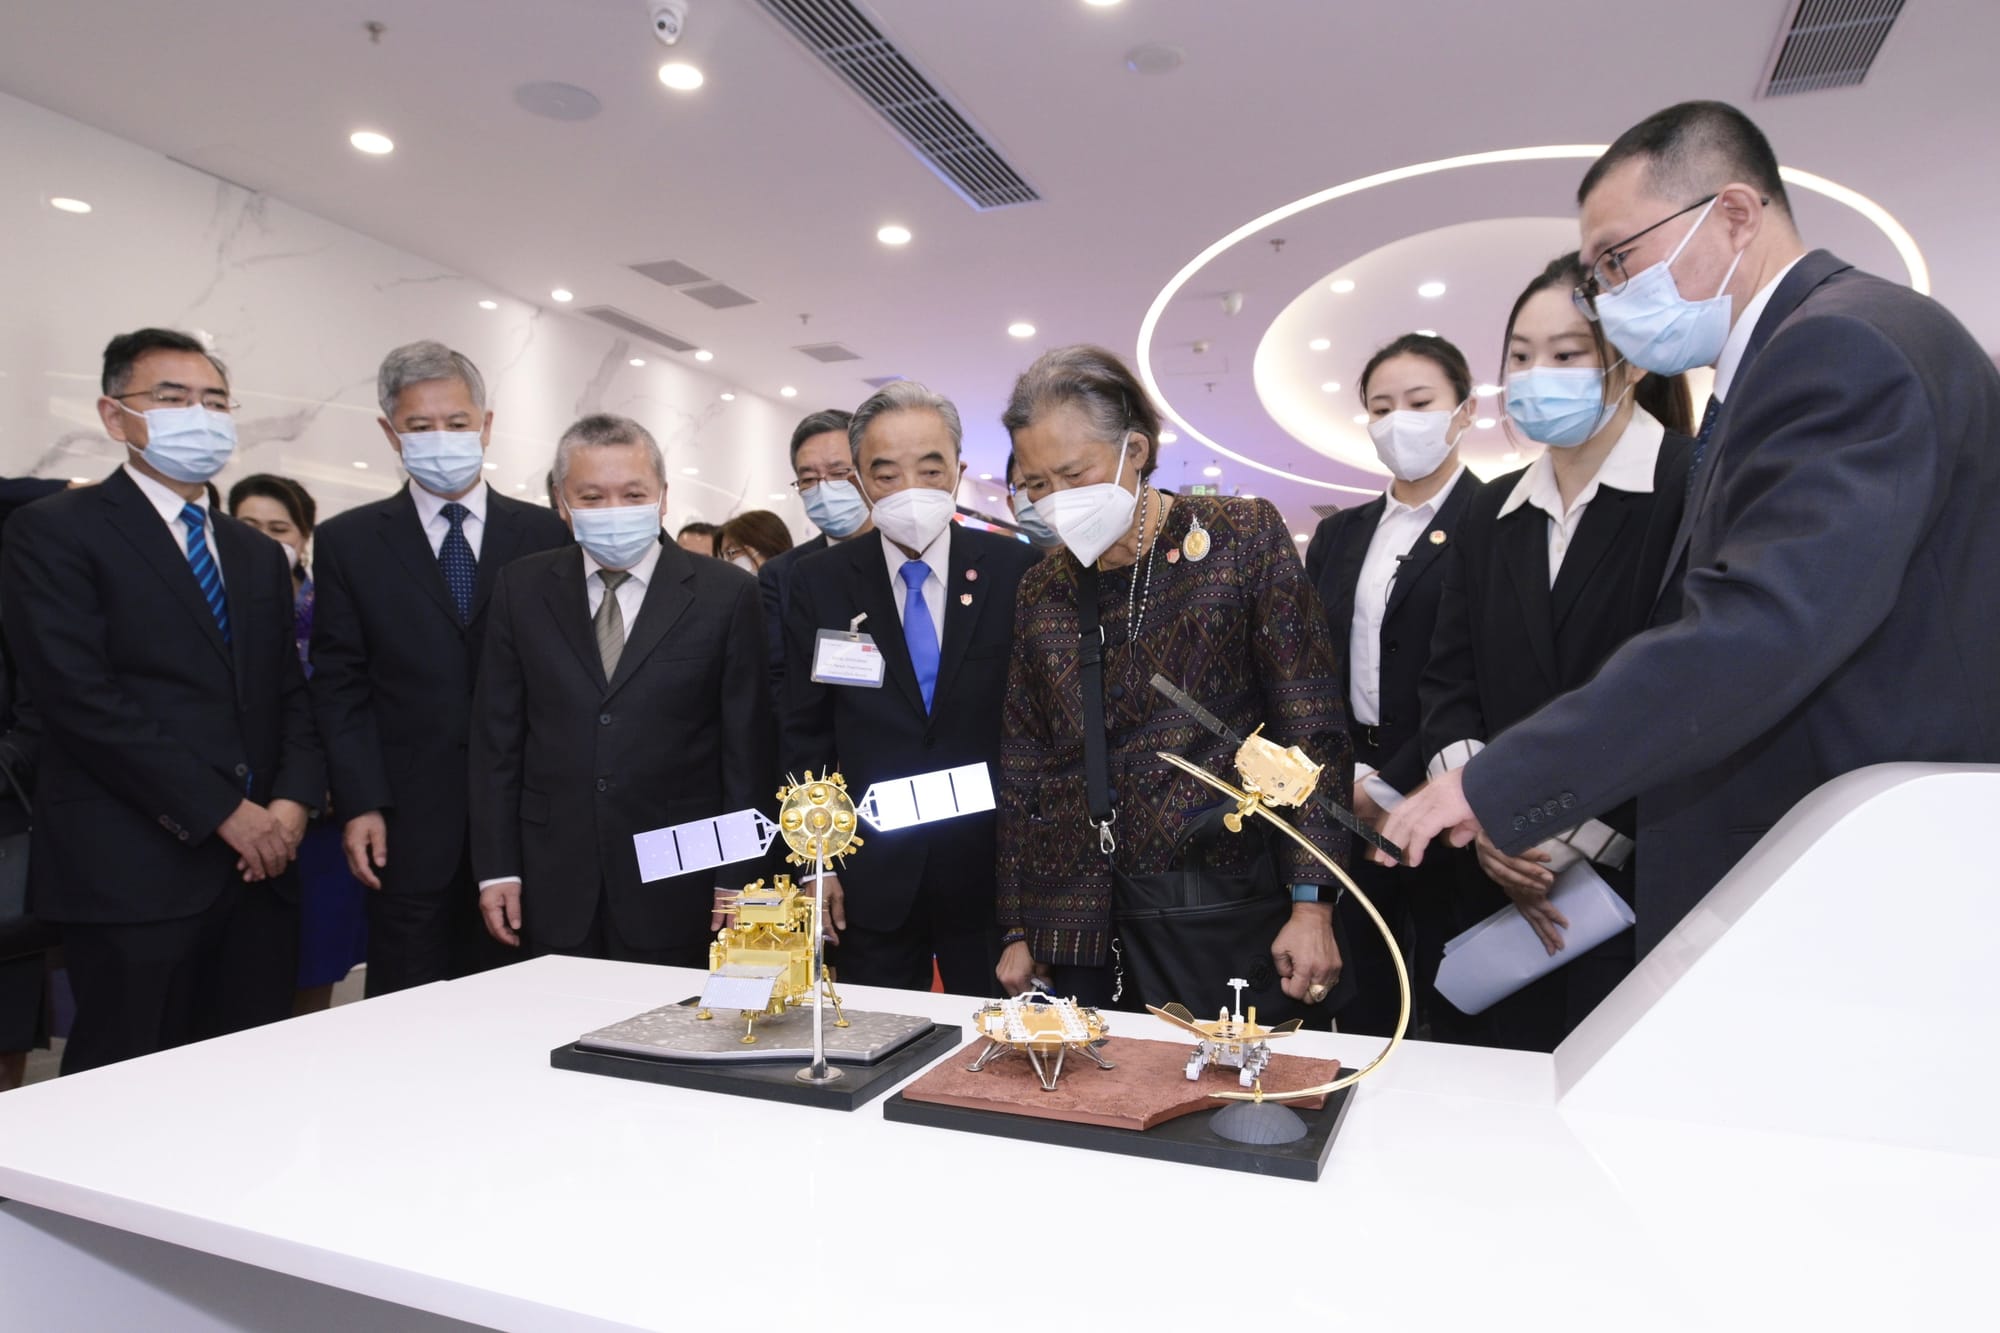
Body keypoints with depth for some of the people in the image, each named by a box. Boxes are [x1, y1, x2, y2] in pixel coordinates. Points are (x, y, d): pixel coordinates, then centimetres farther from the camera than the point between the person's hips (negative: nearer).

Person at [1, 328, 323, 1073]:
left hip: (258, 866, 6)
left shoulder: (257, 555, 18)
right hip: (133, 872, -5)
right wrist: (223, 810, -14)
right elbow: (79, 697, -12)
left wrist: (292, 801, -4)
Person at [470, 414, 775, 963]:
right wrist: (496, 867, 2)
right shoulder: (523, 588, 4)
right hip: (554, 889, 2)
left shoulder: (726, 594, -4)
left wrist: (738, 880, -4)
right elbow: (496, 736, 7)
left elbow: (748, 748, -3)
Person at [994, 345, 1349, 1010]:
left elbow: (1311, 730, -7)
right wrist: (1016, 931, 10)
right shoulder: (1040, 592, 8)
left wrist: (1312, 904, -12)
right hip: (1080, 922, 3)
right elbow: (1020, 769, 11)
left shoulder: (1244, 537, -3)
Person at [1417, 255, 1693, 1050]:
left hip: (1650, 890, -5)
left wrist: (1581, 841, -13)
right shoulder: (1491, 514, 12)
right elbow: (1449, 684, 8)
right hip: (1512, 897, 5)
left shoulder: (1699, 488, -6)